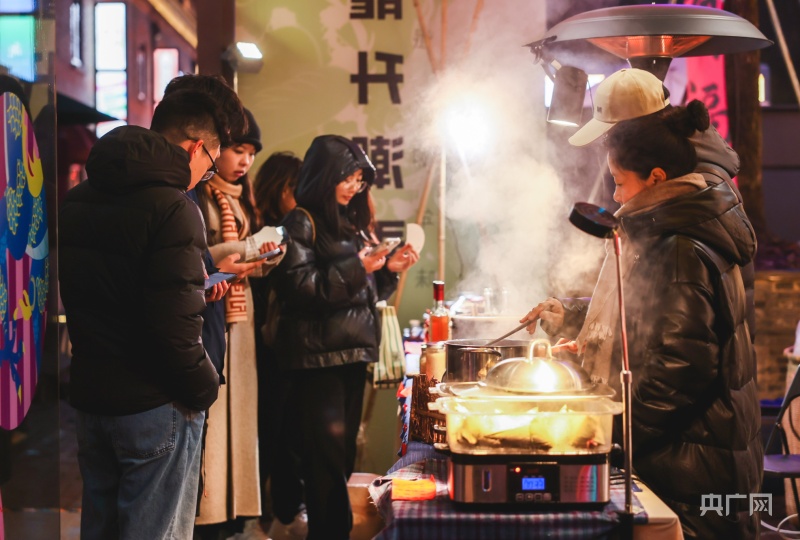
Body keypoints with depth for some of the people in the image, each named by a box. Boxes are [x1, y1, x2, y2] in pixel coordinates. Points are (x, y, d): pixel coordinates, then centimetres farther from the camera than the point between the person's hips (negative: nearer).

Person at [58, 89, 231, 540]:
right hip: (154, 403, -8)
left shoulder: (75, 201, 8)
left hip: (88, 396, 8)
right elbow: (175, 327, -25)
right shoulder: (173, 208, -17)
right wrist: (203, 389, -8)